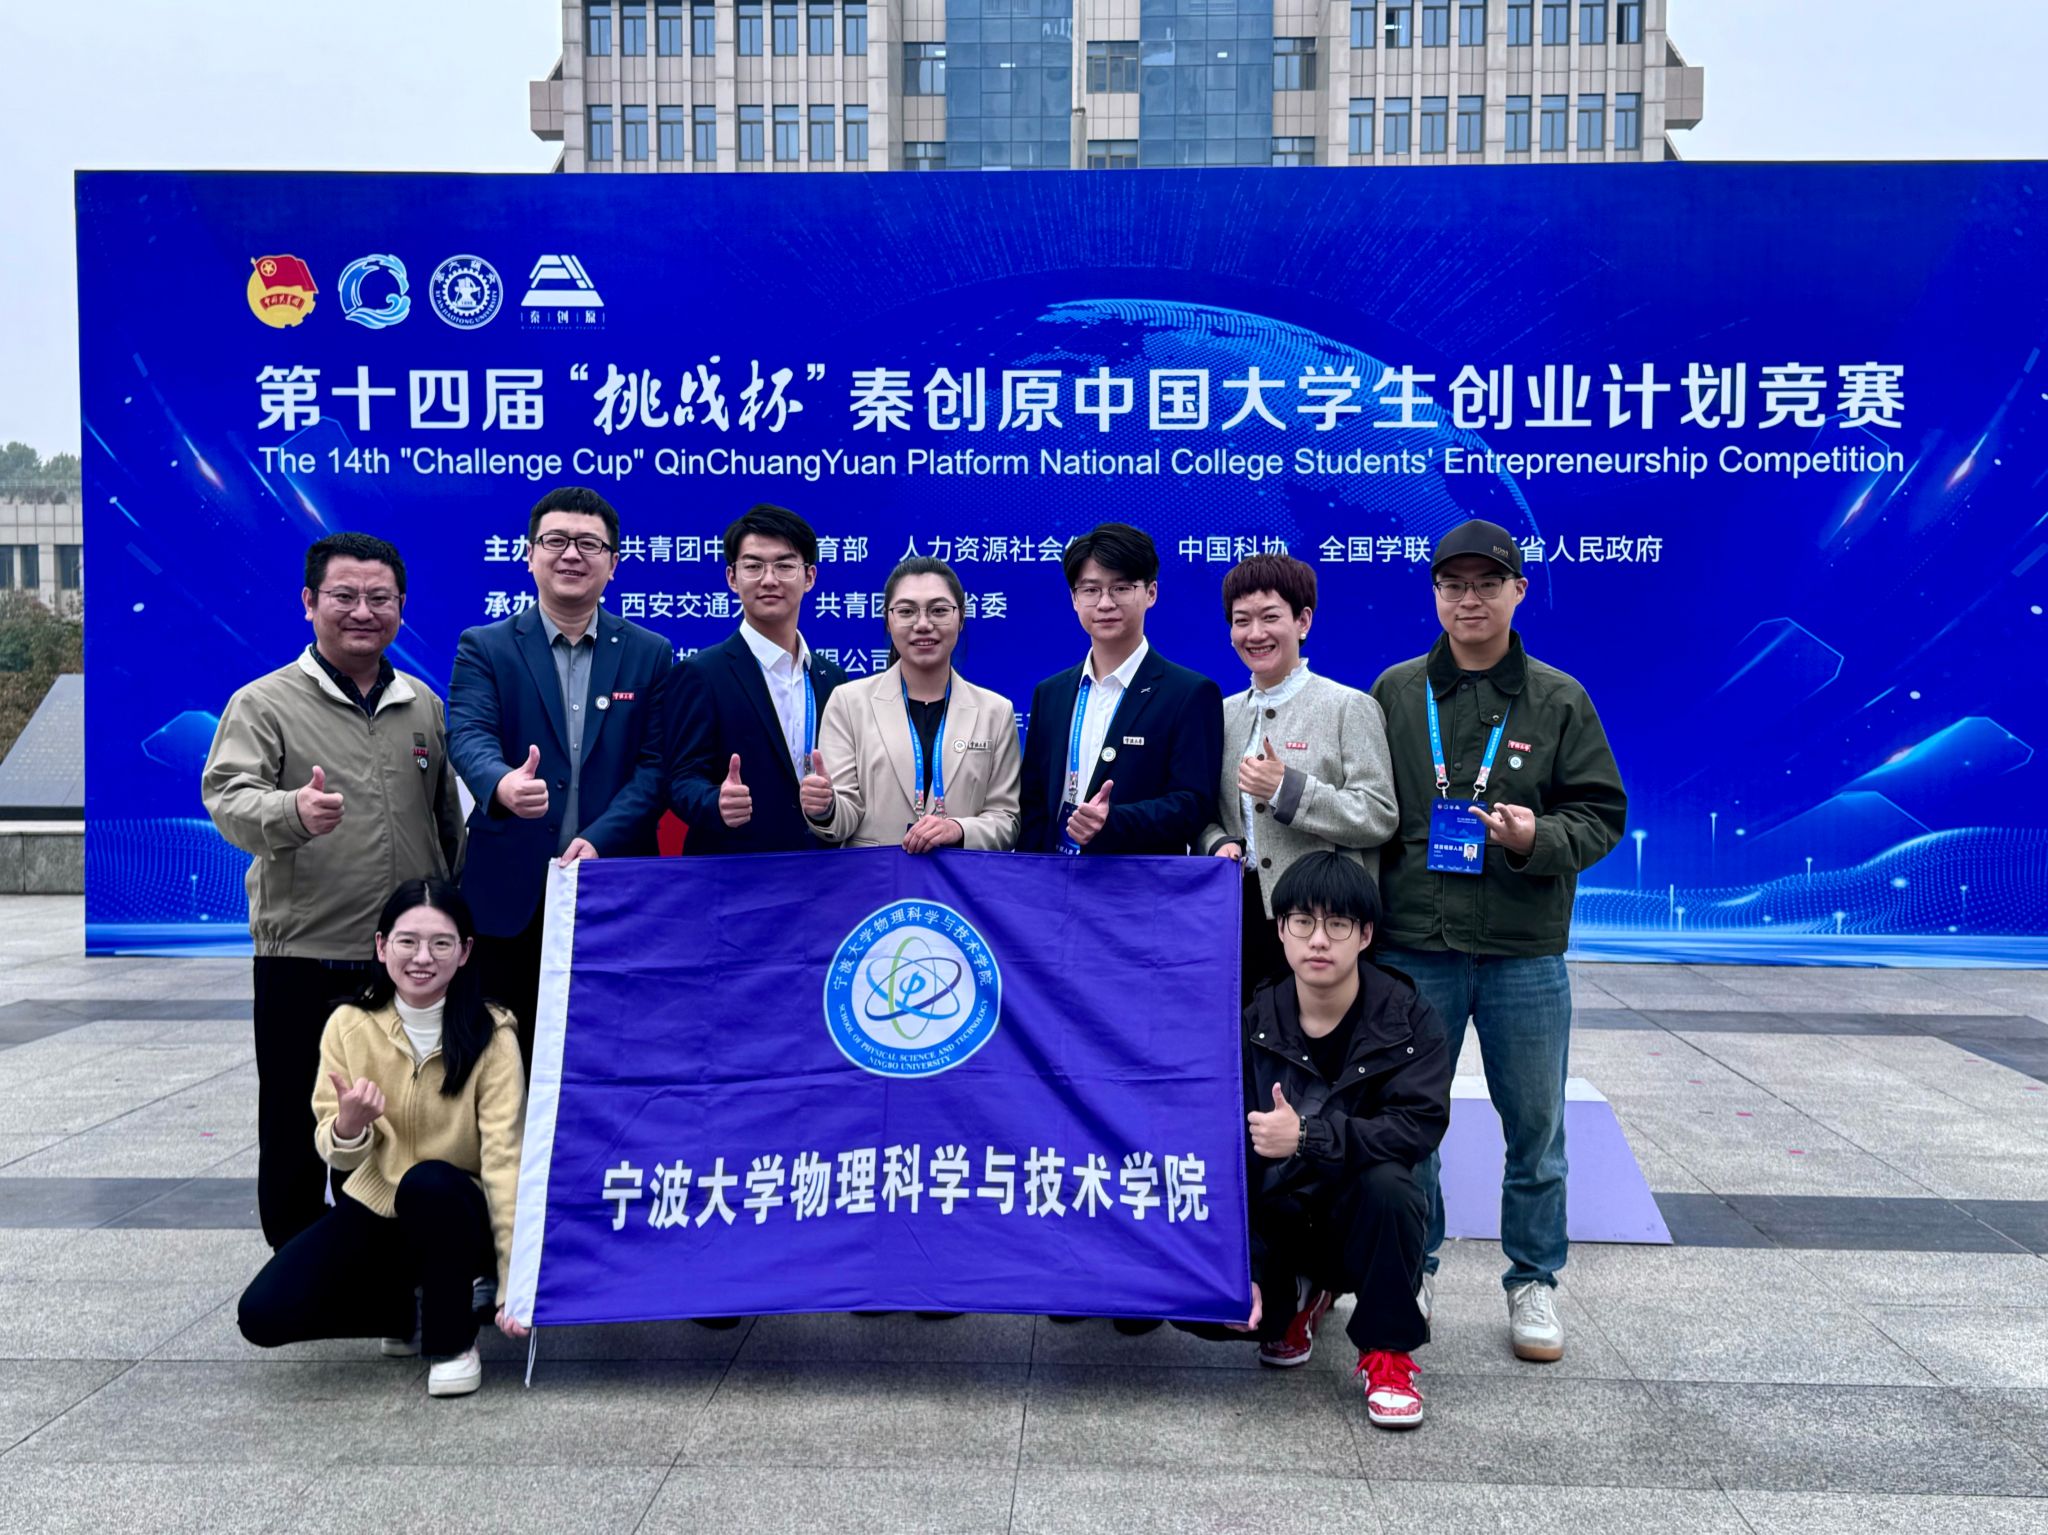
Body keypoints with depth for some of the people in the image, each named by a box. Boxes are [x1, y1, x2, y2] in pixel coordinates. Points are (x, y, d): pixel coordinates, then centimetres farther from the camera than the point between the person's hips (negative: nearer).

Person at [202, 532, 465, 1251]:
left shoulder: (425, 705, 11)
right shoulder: (264, 703, -1)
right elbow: (227, 794, -15)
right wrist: (292, 812, -37)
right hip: (303, 959, -3)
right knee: (296, 1135, 7)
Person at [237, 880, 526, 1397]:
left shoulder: (490, 1035, -16)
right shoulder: (349, 1024, -8)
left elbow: (504, 1156, -22)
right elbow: (335, 1154, -3)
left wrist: (515, 1282, -29)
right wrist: (348, 1126, -30)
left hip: (457, 1214, -3)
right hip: (375, 1207, 3)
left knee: (428, 1182, -37)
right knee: (263, 1314, -16)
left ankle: (455, 1342, -11)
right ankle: (407, 1311, 11)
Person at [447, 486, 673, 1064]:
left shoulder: (650, 655, 8)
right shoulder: (484, 648, 4)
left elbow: (655, 764, 1)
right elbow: (469, 735, -13)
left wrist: (600, 839, -14)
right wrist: (503, 784, -36)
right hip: (510, 893, -1)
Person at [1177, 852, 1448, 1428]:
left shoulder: (1407, 1019, -11)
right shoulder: (1254, 1023, -7)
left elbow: (1418, 1127, -25)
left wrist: (1308, 1138, -36)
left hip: (1357, 1223, -2)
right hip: (1276, 1220, 2)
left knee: (1387, 1181, -35)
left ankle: (1388, 1352, -11)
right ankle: (1296, 1298, 13)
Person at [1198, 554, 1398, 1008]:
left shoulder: (1349, 708, -2)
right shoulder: (1225, 713, 14)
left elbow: (1379, 818, -9)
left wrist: (1287, 789, -16)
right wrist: (1218, 844, -3)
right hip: (1238, 917, 4)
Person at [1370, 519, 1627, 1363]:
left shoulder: (1559, 701, 3)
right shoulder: (1395, 693, 5)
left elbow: (1602, 815, 4)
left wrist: (1541, 837, -17)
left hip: (1526, 952, 0)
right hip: (1413, 946, 0)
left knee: (1535, 1128, 9)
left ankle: (1533, 1281, 26)